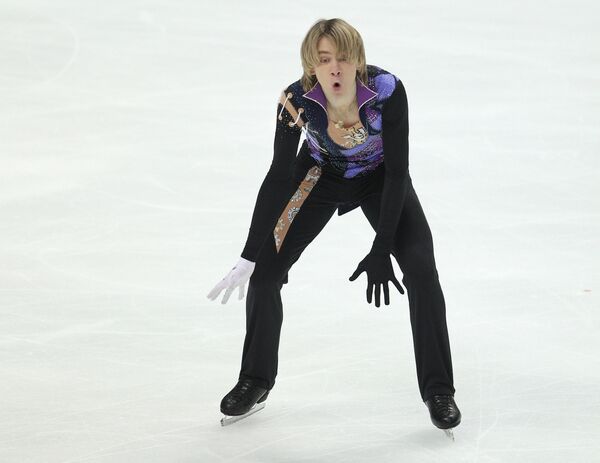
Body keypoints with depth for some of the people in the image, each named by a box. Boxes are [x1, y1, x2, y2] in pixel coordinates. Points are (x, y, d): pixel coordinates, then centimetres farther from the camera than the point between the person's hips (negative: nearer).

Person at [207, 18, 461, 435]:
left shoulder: (387, 90, -35)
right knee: (265, 272, -7)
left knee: (422, 272, -16)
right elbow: (280, 176, -22)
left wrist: (381, 250, -31)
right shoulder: (298, 100, -31)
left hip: (380, 178, -1)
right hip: (321, 175, 1)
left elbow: (398, 172, -28)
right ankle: (255, 381, 14)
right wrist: (249, 257, -22)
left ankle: (438, 389, 1)